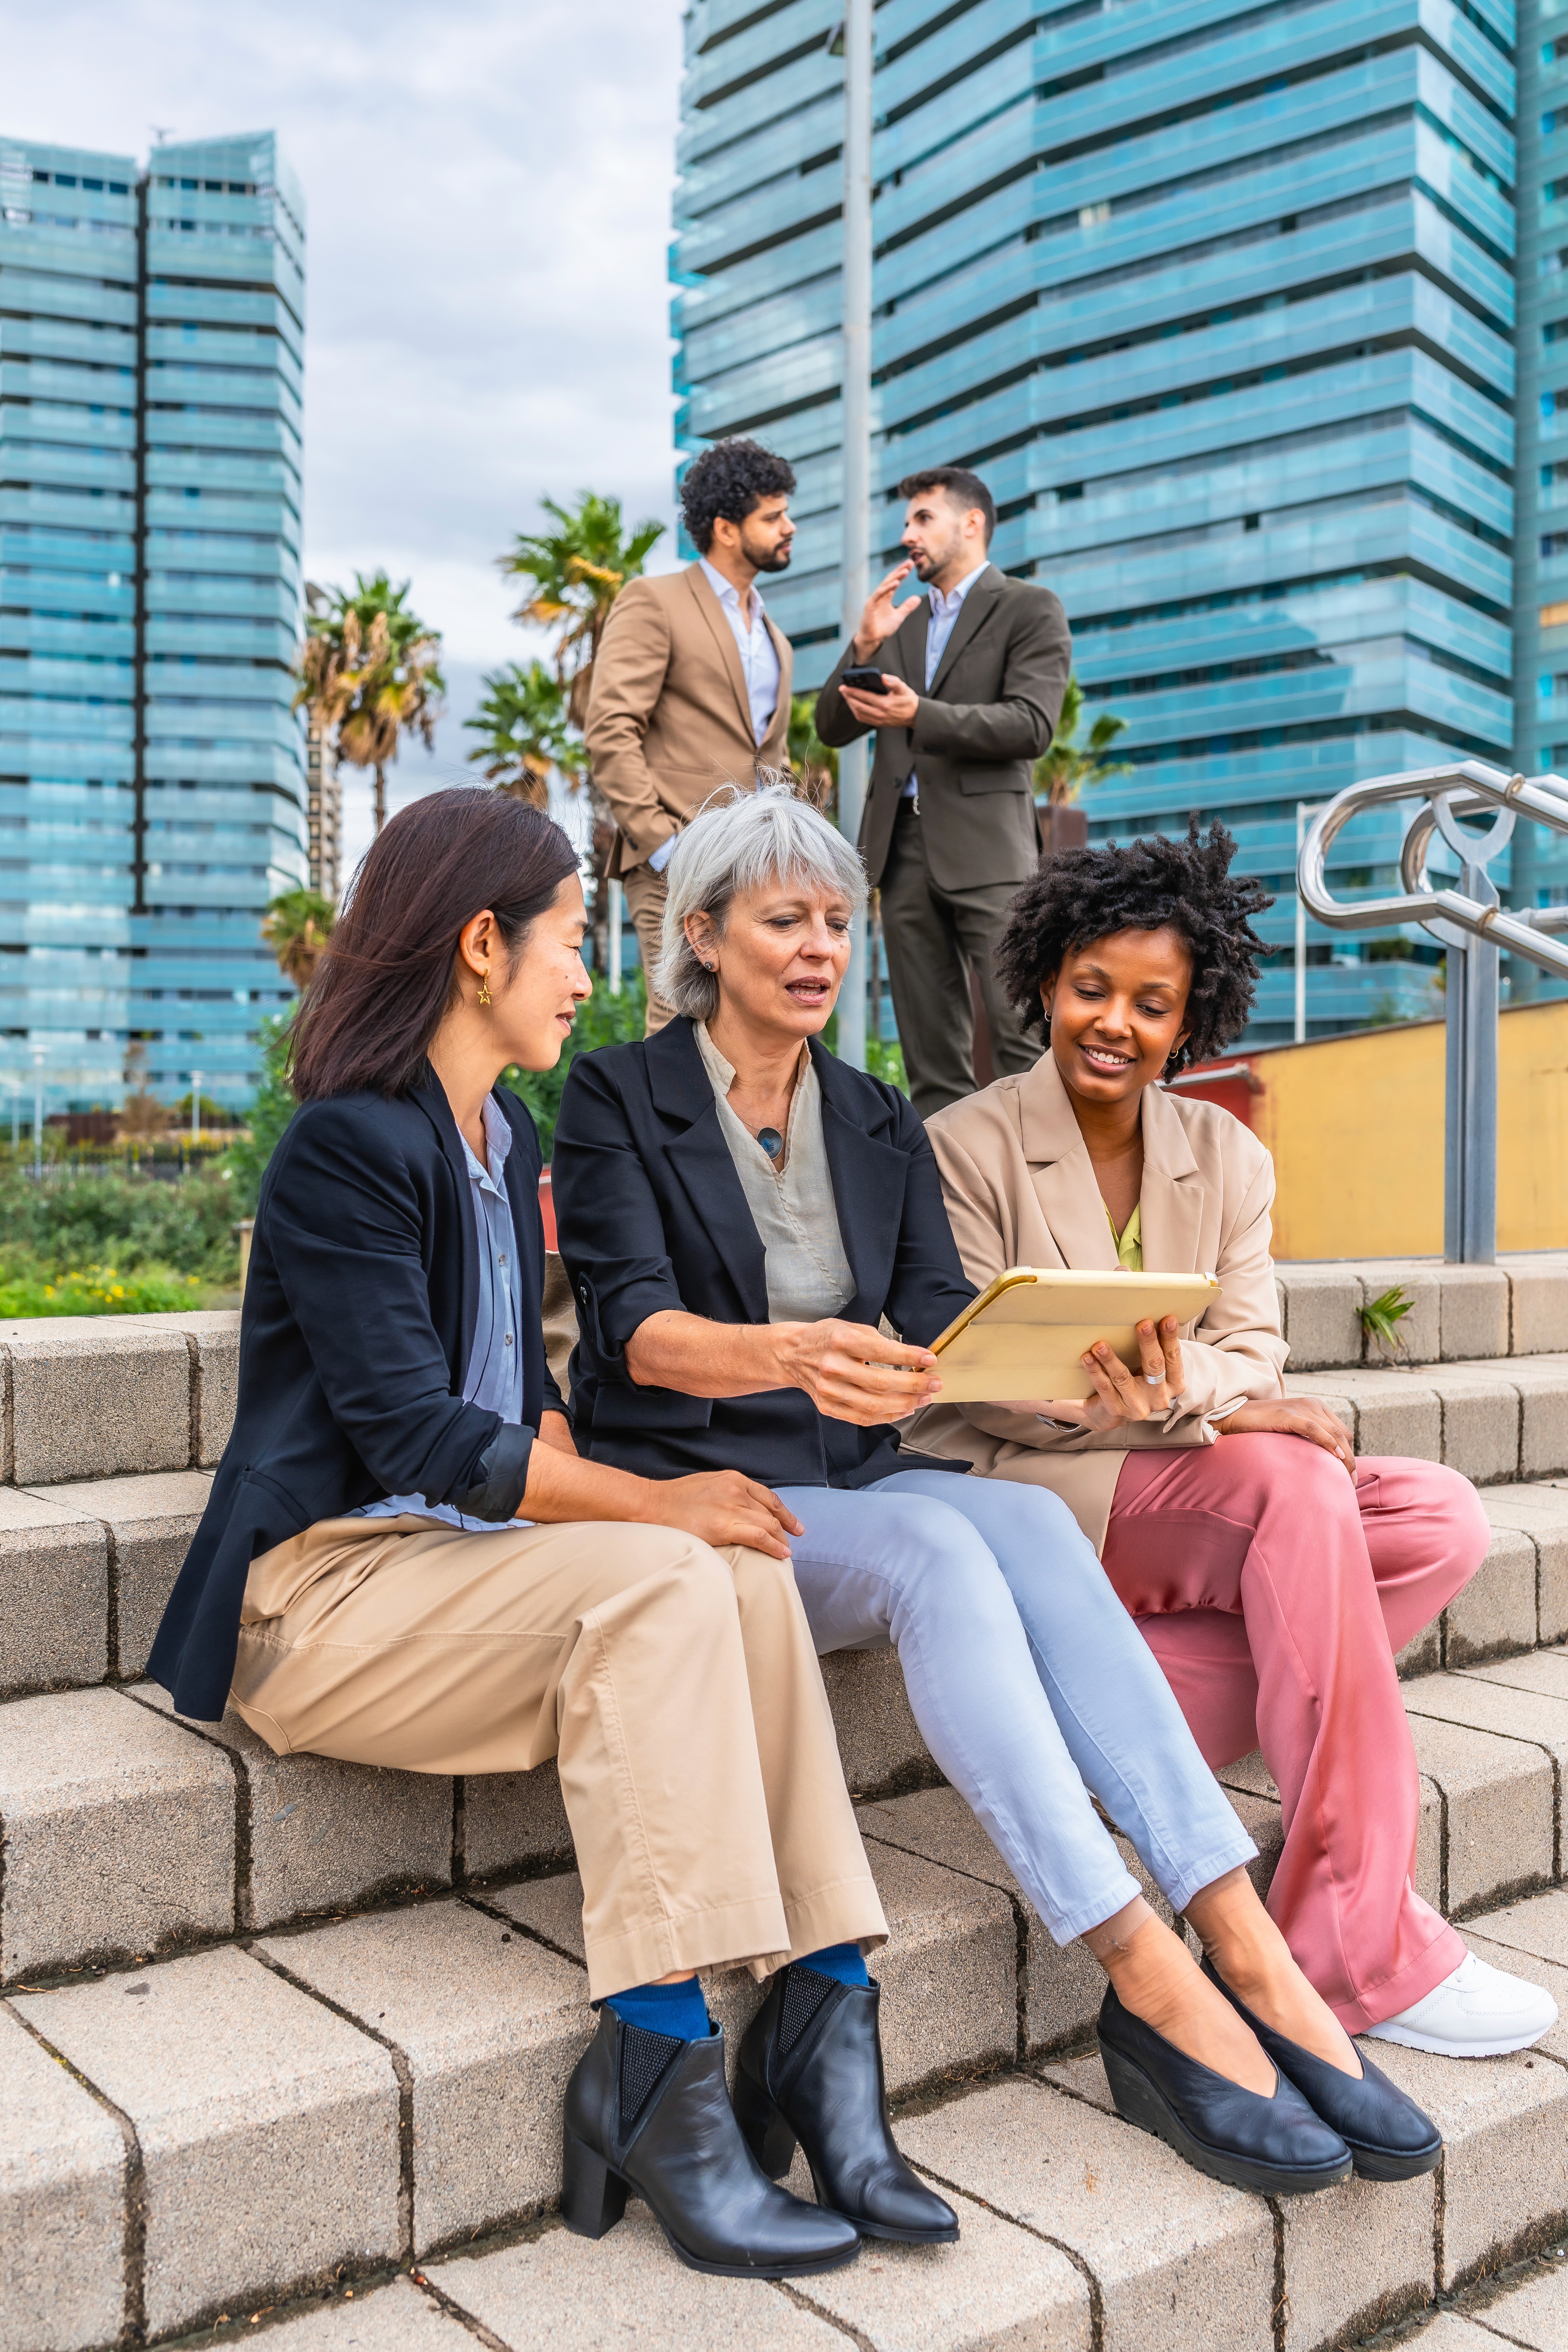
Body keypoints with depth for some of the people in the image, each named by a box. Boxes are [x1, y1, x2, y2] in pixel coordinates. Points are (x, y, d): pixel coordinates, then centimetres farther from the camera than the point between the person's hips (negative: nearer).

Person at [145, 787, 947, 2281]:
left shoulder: (503, 1135, 15)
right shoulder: (347, 1146, -13)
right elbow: (414, 1433, -19)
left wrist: (592, 1491, -2)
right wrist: (648, 1504, -18)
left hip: (463, 1558, 7)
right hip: (323, 1588, -7)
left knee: (743, 1574, -19)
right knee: (659, 1581, -29)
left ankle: (821, 2014, -19)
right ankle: (661, 2071, -24)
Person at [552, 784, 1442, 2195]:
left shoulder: (881, 1125, 15)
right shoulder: (619, 1097, 0)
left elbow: (942, 1324, 4)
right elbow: (634, 1325, -14)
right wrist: (793, 1356, -35)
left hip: (854, 1484, 4)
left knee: (1028, 1521, -28)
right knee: (937, 1547, -32)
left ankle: (1245, 1942, -33)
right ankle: (1154, 1985, -34)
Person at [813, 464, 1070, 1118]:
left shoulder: (1029, 609, 5)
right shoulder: (900, 620, 22)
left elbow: (1031, 726, -10)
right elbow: (832, 727, 15)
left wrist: (920, 713, -20)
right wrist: (864, 646, -1)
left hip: (985, 845, -6)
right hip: (903, 844, 6)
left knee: (1023, 1038, -11)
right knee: (931, 1056, 5)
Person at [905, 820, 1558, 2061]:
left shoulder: (1228, 1156, 12)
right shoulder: (967, 1147, -4)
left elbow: (1250, 1347, 2)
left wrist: (1175, 1383, -23)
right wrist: (1168, 1405, -23)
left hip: (1192, 1483, 6)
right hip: (1026, 1495, -6)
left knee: (1443, 1521, -16)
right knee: (1297, 1488, -30)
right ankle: (1366, 1950, -26)